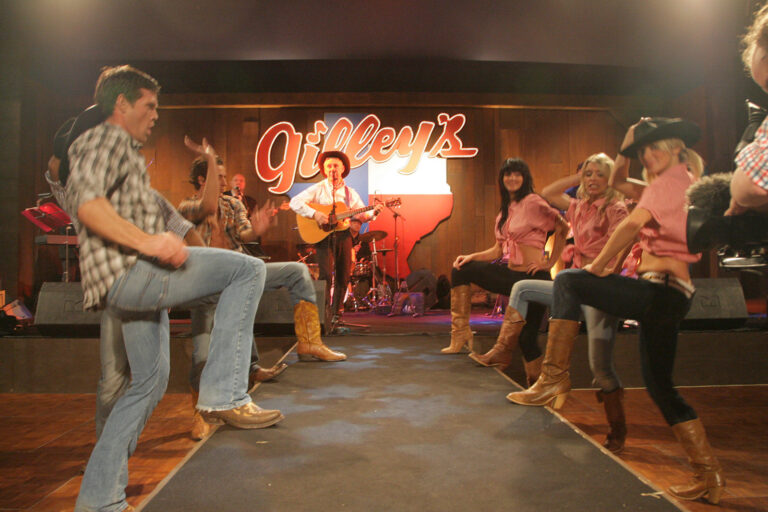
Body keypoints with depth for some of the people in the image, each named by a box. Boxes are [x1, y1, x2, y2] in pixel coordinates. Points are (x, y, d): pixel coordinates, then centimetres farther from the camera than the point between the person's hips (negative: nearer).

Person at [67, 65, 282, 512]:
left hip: (136, 283, 11)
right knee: (248, 269, -17)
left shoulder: (126, 152, 31)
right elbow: (85, 201, -19)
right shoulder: (106, 139, -1)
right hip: (128, 273, -11)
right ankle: (224, 395, -21)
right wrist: (147, 241, -30)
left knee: (149, 384, 15)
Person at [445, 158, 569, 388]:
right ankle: (460, 335, 6)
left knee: (526, 336, -8)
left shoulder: (534, 202, -10)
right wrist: (471, 256, -1)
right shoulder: (505, 210, 13)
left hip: (532, 277, -8)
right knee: (460, 270, 5)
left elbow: (562, 228, -9)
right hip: (510, 273, 8)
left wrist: (550, 262, -11)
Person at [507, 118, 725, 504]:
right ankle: (708, 476, 22)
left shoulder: (671, 179, -4)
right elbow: (618, 182, 33)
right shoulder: (683, 183, 24)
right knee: (659, 385, 14)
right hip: (672, 295, 10)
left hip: (658, 290, -10)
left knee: (569, 281, -13)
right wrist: (629, 143, 21)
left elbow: (632, 224, -20)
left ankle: (554, 378, -15)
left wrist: (598, 265, -11)